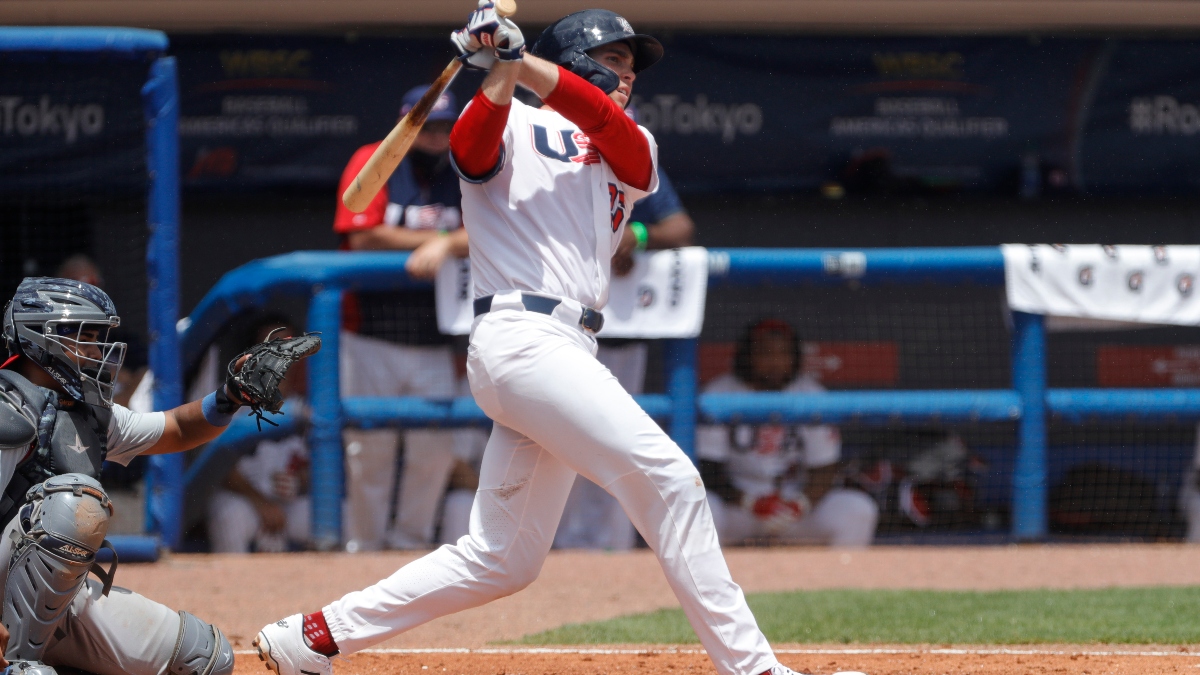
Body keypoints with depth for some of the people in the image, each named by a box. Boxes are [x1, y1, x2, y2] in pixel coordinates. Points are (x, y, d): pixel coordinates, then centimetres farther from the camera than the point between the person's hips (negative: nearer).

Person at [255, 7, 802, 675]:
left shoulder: (630, 150, 22)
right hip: (522, 337, -8)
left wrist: (519, 58, -14)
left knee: (501, 559, 8)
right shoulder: (511, 124, 7)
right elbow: (471, 147, -17)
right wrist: (500, 71, -32)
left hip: (569, 355, 8)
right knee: (666, 475, -17)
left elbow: (607, 123, -2)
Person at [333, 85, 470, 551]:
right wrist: (434, 240, -11)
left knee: (436, 450, 1)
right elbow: (363, 238, -15)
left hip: (433, 344, 3)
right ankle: (364, 546, 9)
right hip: (372, 339, -3)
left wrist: (446, 246, -26)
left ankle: (410, 540, 15)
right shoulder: (373, 163, -3)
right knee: (370, 449, -1)